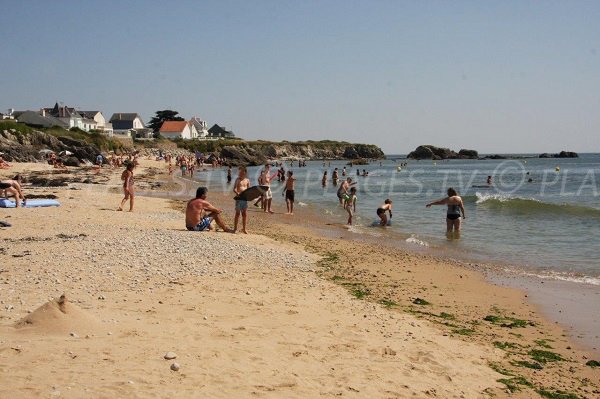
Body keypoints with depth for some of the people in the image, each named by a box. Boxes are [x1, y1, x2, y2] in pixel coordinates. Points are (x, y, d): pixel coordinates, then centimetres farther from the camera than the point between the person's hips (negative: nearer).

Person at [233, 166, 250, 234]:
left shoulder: (247, 180, 8)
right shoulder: (238, 180, -4)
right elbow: (234, 189, -11)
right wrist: (237, 193, -30)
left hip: (245, 198, 4)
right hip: (239, 198, -4)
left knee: (245, 214, 7)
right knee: (237, 213, 0)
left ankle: (244, 228, 17)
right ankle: (235, 228, 9)